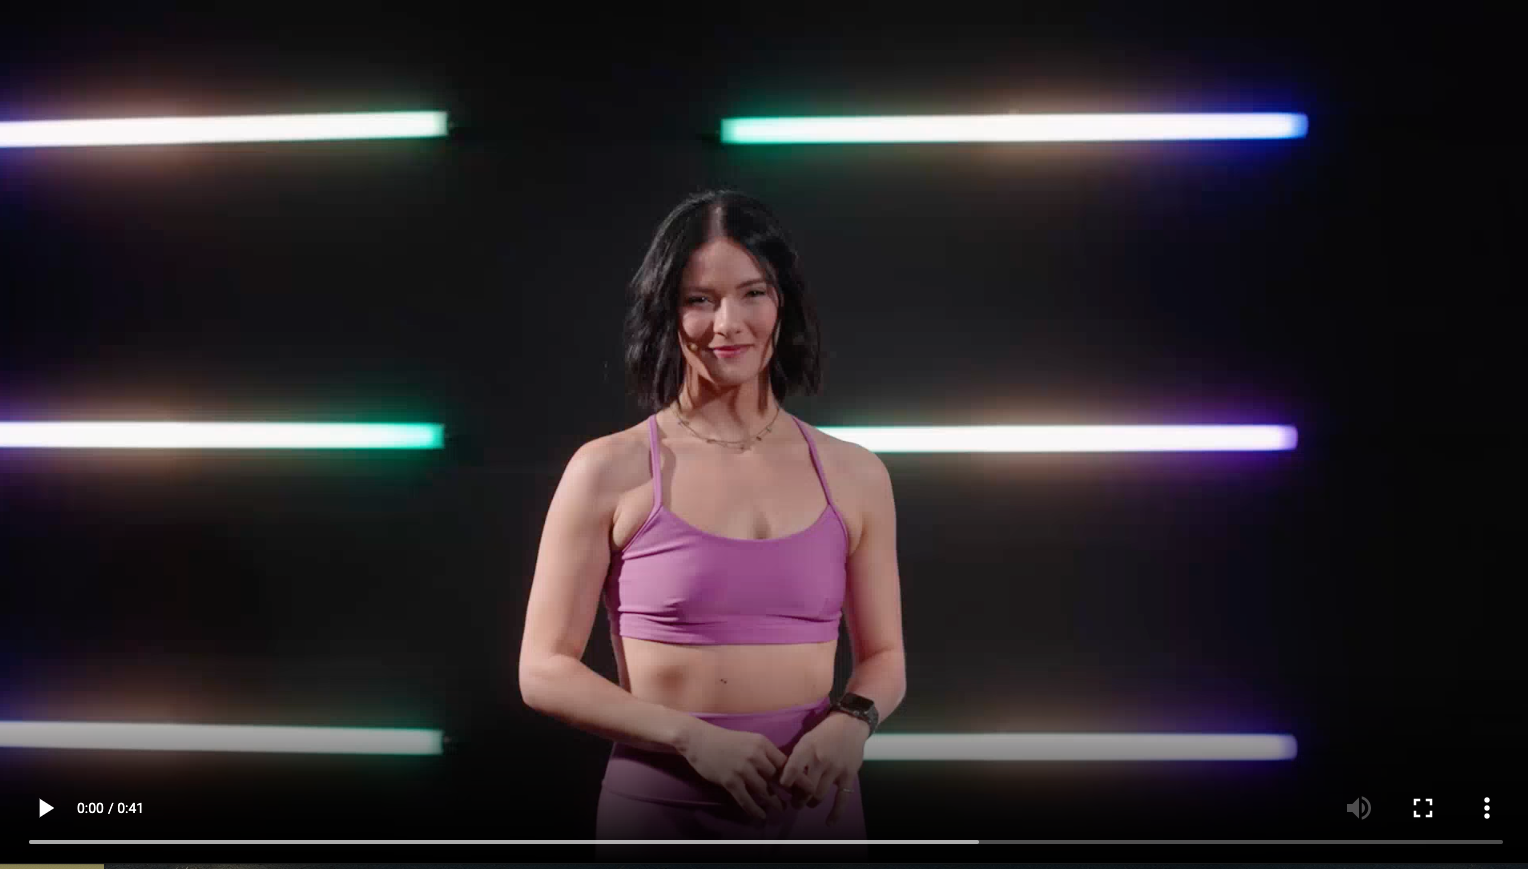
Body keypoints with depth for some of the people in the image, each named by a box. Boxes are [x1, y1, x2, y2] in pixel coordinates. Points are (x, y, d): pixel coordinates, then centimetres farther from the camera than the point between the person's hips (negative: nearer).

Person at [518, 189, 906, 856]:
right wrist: (693, 737, -16)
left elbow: (883, 655, 10)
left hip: (814, 801, 2)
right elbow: (545, 671, -6)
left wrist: (853, 720, -11)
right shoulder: (610, 471, -6)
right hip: (661, 803, -2)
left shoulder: (854, 475, 2)